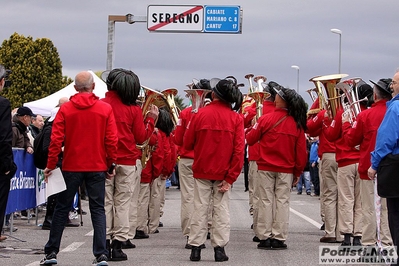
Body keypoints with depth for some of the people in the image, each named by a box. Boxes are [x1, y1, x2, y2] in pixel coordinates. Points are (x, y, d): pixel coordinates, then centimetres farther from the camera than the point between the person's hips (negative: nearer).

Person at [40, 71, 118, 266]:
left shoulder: (65, 109, -3)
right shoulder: (105, 109, -3)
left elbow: (56, 140, -6)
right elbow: (112, 140, -4)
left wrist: (50, 165, 0)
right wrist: (111, 165, 6)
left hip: (72, 167, 0)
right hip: (97, 167, 0)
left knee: (62, 209, 10)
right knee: (97, 209, 4)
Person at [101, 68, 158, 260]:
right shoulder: (133, 109, -2)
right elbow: (141, 137, 2)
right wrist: (151, 118, 14)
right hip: (127, 161, 0)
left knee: (105, 202, 5)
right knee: (122, 203, 5)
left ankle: (105, 242, 3)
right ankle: (118, 242, 3)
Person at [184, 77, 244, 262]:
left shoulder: (200, 114, -5)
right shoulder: (236, 118, -5)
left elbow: (187, 144, 1)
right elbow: (239, 150, -10)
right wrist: (230, 177, -8)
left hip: (202, 171, 0)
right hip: (223, 174, 0)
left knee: (200, 209, 6)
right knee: (221, 210, 6)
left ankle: (196, 248, 6)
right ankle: (219, 248, 5)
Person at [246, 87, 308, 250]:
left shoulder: (266, 119, -9)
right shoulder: (297, 124, -3)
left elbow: (250, 139, -1)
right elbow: (301, 151, 0)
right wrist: (298, 172, 9)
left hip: (266, 168, -1)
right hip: (286, 170, 1)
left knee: (266, 201, 5)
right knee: (282, 202, 6)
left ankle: (265, 237, 4)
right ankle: (279, 238, 5)